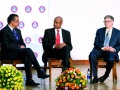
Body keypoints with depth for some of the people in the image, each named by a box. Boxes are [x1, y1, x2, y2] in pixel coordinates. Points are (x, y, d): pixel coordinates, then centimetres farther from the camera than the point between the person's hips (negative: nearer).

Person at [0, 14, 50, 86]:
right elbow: (7, 45, -17)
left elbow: (22, 42, 18)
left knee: (27, 57, -29)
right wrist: (19, 47, -19)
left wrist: (23, 46, -7)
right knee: (28, 50, -29)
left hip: (17, 52, 7)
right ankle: (39, 72, -26)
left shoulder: (18, 31, 16)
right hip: (8, 53, -7)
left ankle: (29, 80, -31)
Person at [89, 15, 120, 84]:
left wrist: (114, 49, -17)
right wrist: (103, 47, -16)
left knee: (111, 59, -36)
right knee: (92, 55, -32)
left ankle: (106, 75, -7)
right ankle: (95, 77, -25)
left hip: (111, 52, -1)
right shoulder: (99, 31, 11)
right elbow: (96, 43, 3)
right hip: (99, 50, 1)